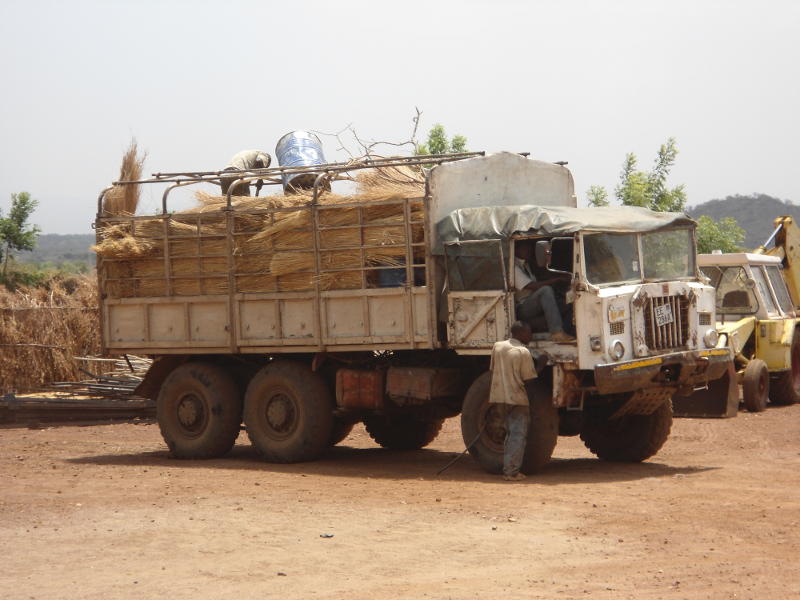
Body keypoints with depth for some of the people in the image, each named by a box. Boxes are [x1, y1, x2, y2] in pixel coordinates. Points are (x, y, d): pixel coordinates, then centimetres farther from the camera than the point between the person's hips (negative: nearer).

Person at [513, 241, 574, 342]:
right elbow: (532, 286, -21)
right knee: (546, 290, -33)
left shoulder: (525, 265, 20)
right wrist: (557, 279, -22)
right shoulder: (514, 267, -11)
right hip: (521, 310, -9)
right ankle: (557, 333, -40)